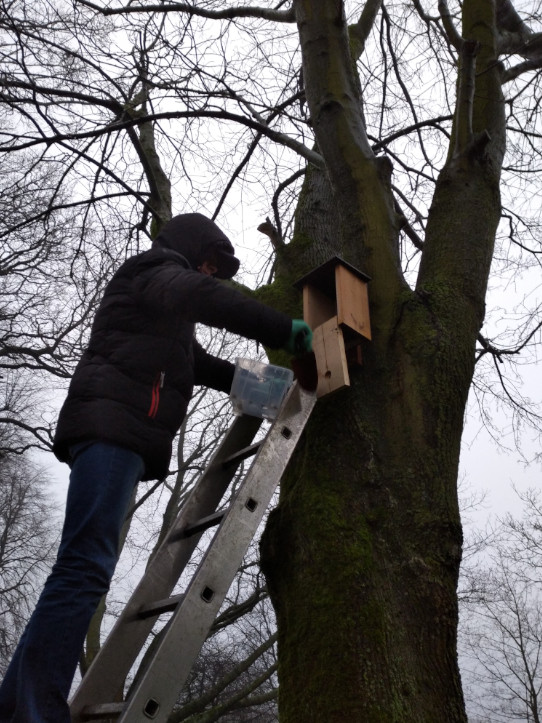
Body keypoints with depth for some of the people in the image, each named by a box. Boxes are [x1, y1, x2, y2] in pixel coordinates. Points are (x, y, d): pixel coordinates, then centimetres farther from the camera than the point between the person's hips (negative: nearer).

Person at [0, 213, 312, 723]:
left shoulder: (168, 313, 38)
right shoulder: (155, 270, 8)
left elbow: (197, 362, 37)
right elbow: (201, 297, -13)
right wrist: (283, 331, -12)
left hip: (121, 436, 10)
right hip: (111, 424, -9)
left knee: (83, 569, 1)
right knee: (85, 568, -21)